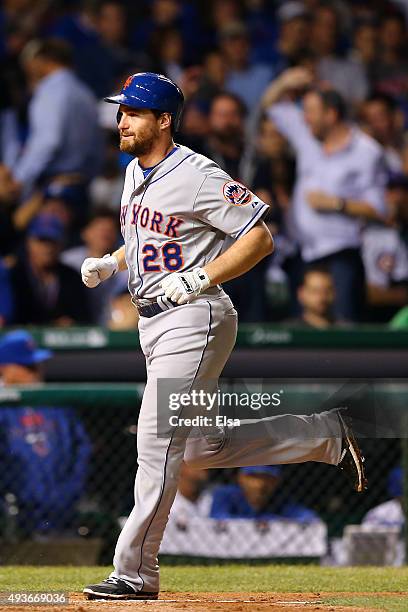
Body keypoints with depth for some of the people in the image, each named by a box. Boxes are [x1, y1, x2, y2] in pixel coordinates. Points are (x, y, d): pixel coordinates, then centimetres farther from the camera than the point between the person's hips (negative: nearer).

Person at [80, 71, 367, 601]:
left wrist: (200, 279, -23)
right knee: (200, 448, 14)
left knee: (157, 442, -13)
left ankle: (135, 573, -7)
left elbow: (260, 238, -15)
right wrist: (109, 264, 7)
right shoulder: (136, 172, 12)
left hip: (193, 320, -10)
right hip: (153, 322, 10)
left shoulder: (198, 176, -16)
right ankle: (326, 436, 26)